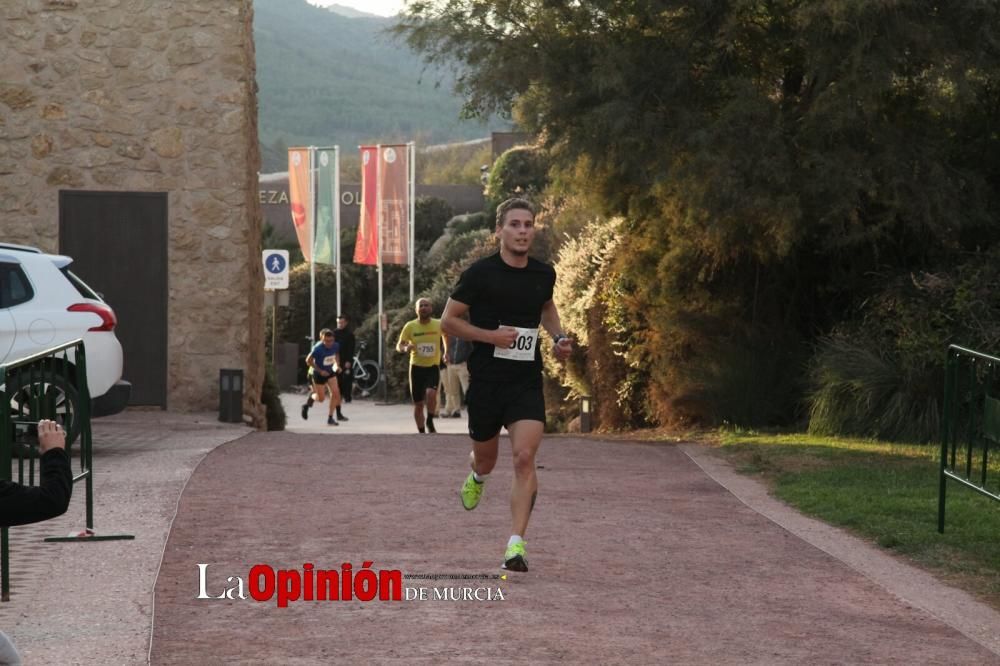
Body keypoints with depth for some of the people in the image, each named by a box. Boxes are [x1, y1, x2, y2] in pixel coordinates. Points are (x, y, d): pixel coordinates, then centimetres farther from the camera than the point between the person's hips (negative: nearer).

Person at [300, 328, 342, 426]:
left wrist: (337, 365, -6)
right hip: (318, 374, -5)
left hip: (330, 372, 5)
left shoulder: (335, 346, -12)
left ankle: (330, 418, 4)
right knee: (321, 398, 1)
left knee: (335, 393, -8)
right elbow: (308, 361, -19)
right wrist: (320, 371, -20)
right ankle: (311, 397, 38)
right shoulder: (318, 348, -27)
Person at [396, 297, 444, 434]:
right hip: (416, 367, 1)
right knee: (418, 403, 5)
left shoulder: (439, 325, -3)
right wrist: (405, 348, -23)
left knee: (431, 393, -27)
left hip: (433, 367, -1)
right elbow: (399, 345, -1)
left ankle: (430, 422, -5)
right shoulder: (410, 326, -5)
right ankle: (421, 432, 20)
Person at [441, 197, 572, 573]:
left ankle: (516, 546, -16)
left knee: (525, 457, -16)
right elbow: (448, 321, -5)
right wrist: (491, 335, -17)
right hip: (485, 381, -1)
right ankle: (477, 477, 55)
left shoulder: (543, 274, 4)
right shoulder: (480, 274, -9)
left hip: (527, 383, 2)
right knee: (486, 458, 15)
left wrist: (559, 338, 10)